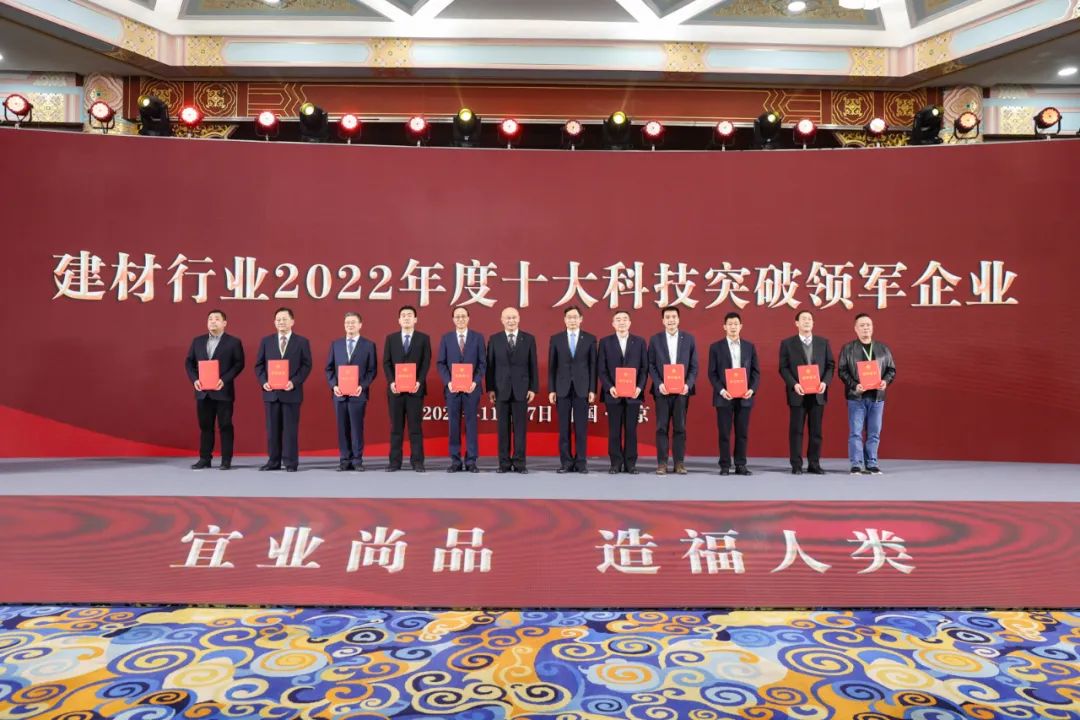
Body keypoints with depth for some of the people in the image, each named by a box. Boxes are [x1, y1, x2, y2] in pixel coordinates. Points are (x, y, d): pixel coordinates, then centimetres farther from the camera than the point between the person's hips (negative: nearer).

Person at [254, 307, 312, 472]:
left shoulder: (302, 342, 3)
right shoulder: (266, 341, 10)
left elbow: (306, 365, -2)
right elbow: (259, 365, 10)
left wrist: (294, 382, -14)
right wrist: (263, 381, -7)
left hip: (291, 392, -3)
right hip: (271, 392, 3)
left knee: (290, 428, 0)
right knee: (272, 428, 7)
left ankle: (291, 462, 6)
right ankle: (273, 461, 14)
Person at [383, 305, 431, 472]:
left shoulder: (423, 338, 6)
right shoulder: (391, 338, 11)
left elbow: (426, 363, 0)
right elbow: (386, 363, 5)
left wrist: (419, 382, -14)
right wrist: (391, 382, -9)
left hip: (415, 388, -1)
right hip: (395, 388, 2)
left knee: (415, 426, 0)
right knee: (396, 426, 4)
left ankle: (417, 461, 4)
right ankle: (395, 461, 8)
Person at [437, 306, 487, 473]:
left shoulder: (478, 337, 5)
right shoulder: (446, 338, 8)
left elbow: (483, 363, 2)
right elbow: (441, 363, 5)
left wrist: (475, 381, -11)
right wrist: (448, 381, -9)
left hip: (472, 387, -1)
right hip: (452, 388, 1)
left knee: (471, 423, 1)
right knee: (454, 424, 3)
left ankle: (471, 461, 6)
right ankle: (455, 461, 9)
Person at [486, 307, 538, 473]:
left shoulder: (529, 339, 4)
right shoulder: (494, 339, 5)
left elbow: (533, 365, 4)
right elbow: (490, 365, 4)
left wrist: (533, 388, -1)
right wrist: (490, 388, -1)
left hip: (521, 390, 0)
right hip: (501, 390, 0)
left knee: (520, 427, 2)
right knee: (503, 428, 4)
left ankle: (519, 463, 8)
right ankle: (504, 463, 10)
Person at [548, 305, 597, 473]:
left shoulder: (590, 338, 4)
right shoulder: (556, 339, 6)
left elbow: (593, 366, 3)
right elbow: (552, 366, 5)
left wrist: (592, 390, -4)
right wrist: (551, 390, 0)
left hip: (582, 389, -1)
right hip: (562, 389, 1)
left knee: (581, 428, 2)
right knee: (564, 428, 3)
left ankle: (581, 462, 8)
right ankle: (566, 462, 9)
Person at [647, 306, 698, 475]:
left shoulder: (689, 339, 5)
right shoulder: (655, 339, 5)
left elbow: (694, 366, 4)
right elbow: (651, 365, 3)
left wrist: (688, 384, -10)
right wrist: (659, 384, -11)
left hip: (682, 390, 0)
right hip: (662, 390, 0)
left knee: (680, 427, 4)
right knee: (662, 427, 1)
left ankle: (679, 462, 10)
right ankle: (662, 463, 6)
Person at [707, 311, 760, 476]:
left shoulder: (750, 346, 9)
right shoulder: (716, 347, 2)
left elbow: (756, 371, 7)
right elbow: (712, 373, -1)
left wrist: (752, 389, -8)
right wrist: (721, 391, -13)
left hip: (744, 397, 2)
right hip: (724, 397, -2)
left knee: (742, 433, 5)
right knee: (724, 433, 1)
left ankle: (741, 465, 12)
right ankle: (725, 466, 8)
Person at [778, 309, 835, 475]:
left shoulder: (823, 342, 10)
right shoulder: (787, 343, 3)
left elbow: (830, 365, 8)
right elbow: (783, 368, -1)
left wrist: (825, 382, -9)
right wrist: (794, 384, -15)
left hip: (818, 393, 2)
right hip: (798, 393, -2)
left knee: (816, 430, 5)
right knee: (796, 430, 0)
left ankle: (814, 464, 13)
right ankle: (796, 465, 5)